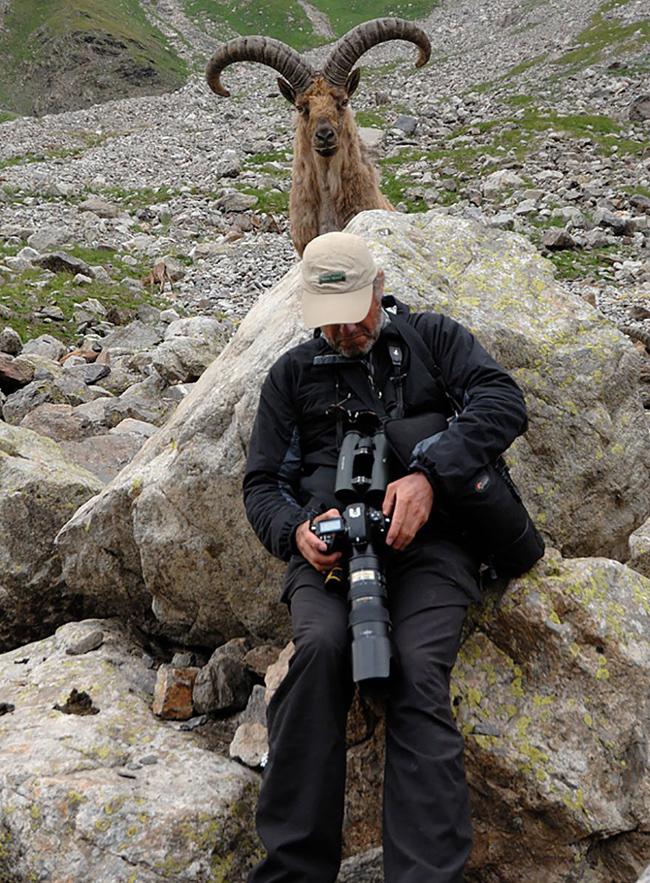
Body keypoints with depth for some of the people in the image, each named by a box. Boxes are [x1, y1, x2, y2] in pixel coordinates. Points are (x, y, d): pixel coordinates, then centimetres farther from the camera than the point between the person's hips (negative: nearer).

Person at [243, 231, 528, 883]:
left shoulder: (431, 337, 18)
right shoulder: (293, 373, 23)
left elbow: (503, 401, 0)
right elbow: (262, 481, 20)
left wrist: (426, 474, -15)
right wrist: (294, 531, -4)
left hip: (428, 536, -1)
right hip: (328, 541, 1)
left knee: (418, 675, -28)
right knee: (320, 647, -31)